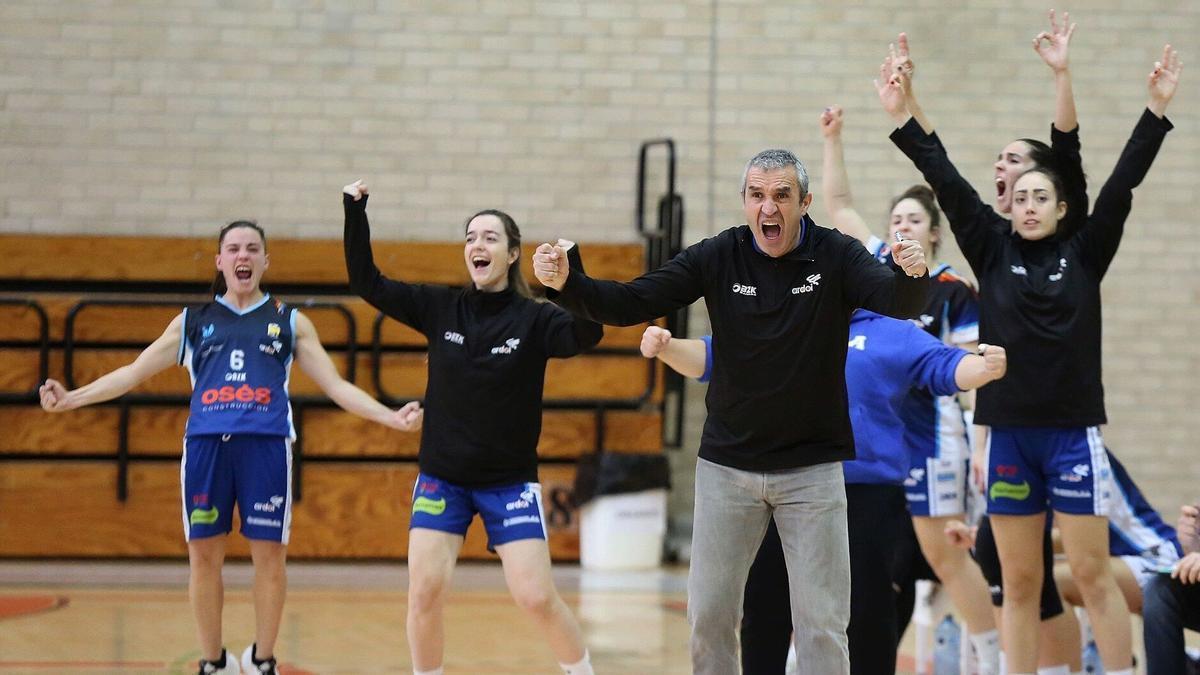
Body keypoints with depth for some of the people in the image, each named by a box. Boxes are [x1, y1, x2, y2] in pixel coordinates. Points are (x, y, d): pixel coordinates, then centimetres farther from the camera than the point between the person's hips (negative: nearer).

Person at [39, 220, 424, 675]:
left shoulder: (290, 322, 16)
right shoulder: (193, 322, 17)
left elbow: (336, 386, 13)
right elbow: (134, 372, 16)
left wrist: (390, 417, 0)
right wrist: (71, 399, 5)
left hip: (266, 446, -1)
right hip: (205, 445, 1)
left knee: (269, 556, -3)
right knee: (204, 557, 0)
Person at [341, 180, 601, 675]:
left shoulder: (533, 320, -7)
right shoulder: (441, 309, 1)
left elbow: (587, 333, -25)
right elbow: (367, 282, 1)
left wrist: (572, 271, -37)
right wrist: (355, 213, -9)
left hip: (510, 481, -2)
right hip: (441, 478, 2)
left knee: (537, 598, -9)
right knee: (424, 593, -10)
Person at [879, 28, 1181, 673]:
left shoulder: (1084, 253, 3)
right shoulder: (993, 251, 6)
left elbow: (1123, 182, -3)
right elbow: (946, 181, 1)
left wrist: (1156, 111, -10)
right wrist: (903, 119, -5)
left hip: (1072, 432, -2)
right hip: (1009, 433, 2)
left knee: (1092, 572, -2)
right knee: (1019, 582, 6)